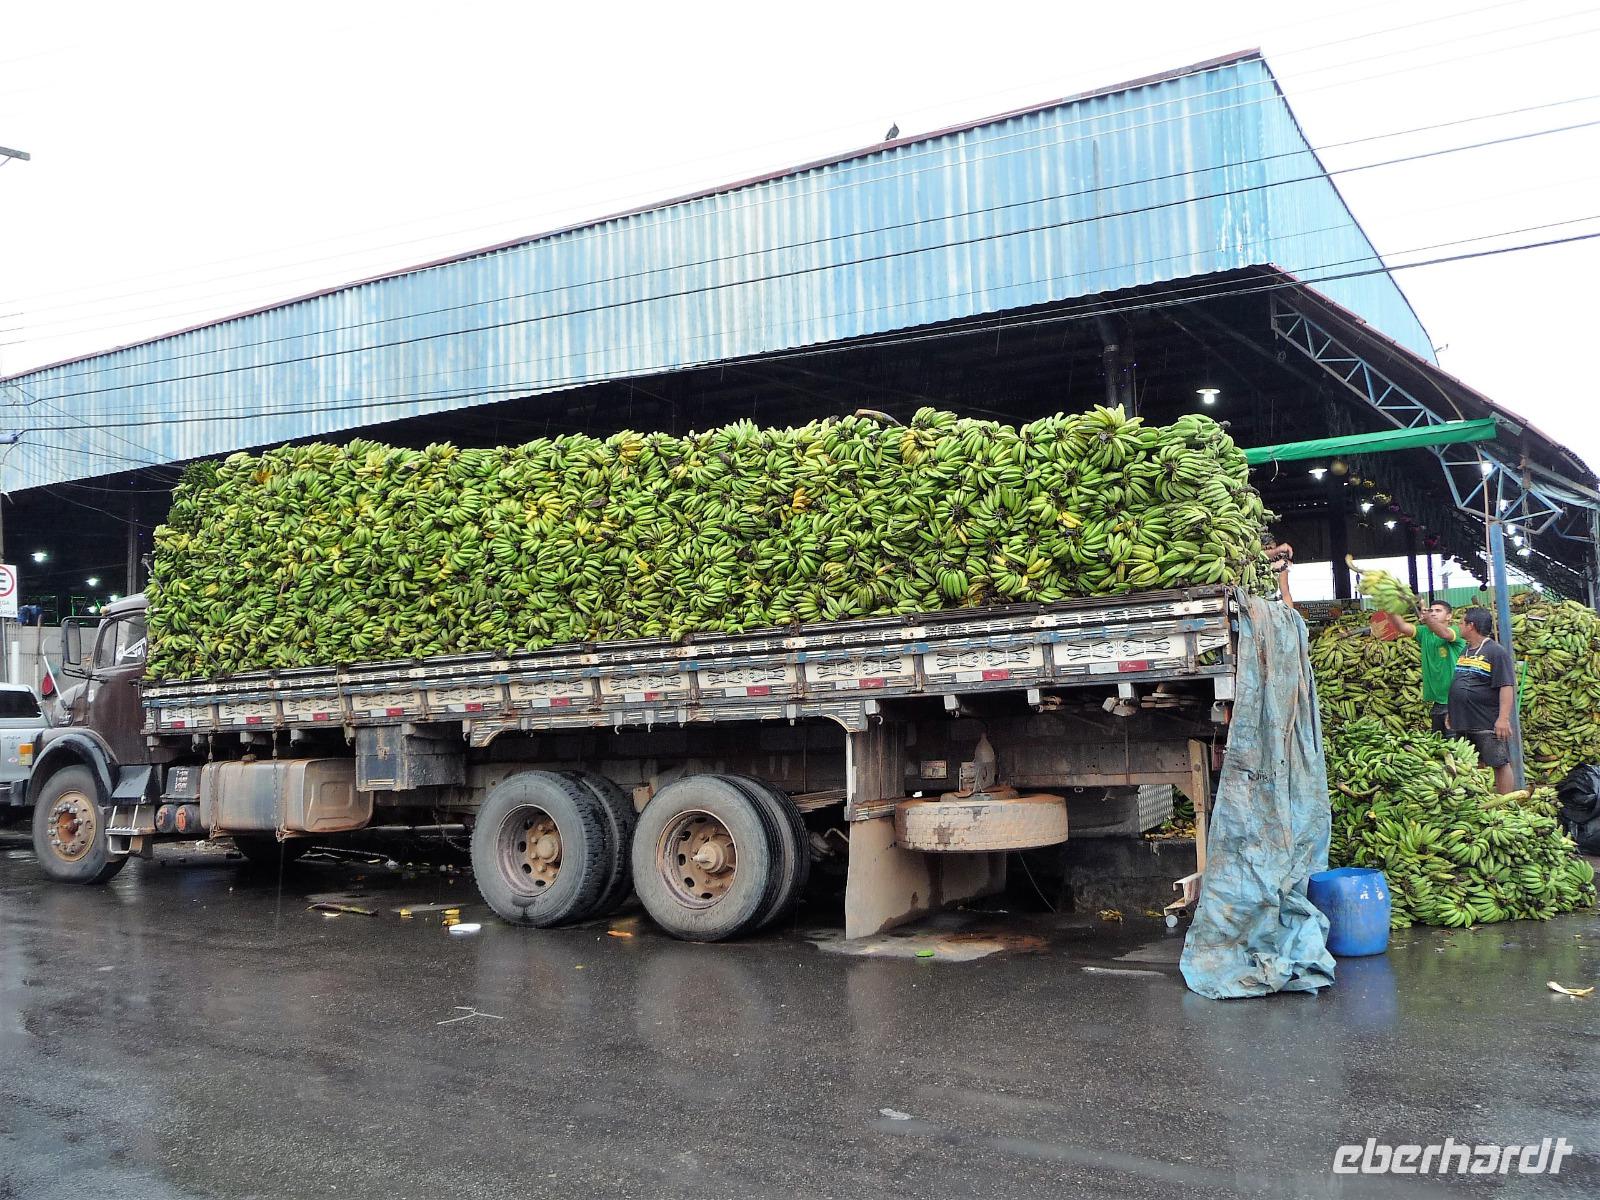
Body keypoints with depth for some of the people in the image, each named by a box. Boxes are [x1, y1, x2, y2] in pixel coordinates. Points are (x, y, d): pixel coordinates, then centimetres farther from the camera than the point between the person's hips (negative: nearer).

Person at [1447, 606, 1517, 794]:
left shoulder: (1496, 652, -11)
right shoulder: (1464, 651, 14)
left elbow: (1507, 686, -17)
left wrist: (1504, 718, -23)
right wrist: (1451, 713, 22)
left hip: (1488, 723, -8)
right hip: (1462, 722, 8)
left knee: (1499, 764, -1)